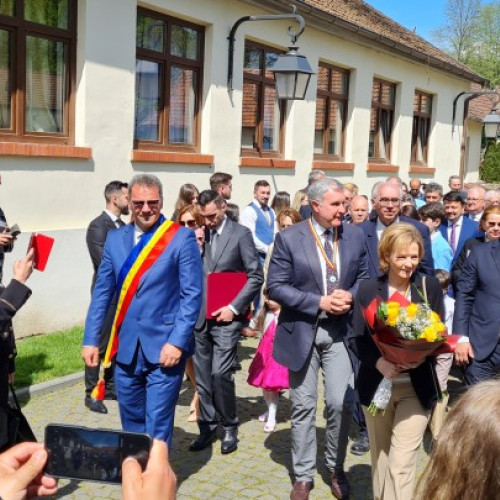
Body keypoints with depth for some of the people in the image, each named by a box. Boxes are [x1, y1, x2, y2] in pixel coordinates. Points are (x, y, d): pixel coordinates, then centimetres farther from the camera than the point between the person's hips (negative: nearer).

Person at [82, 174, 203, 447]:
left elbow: (192, 294, -9)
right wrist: (91, 340, 4)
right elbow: (102, 292, 10)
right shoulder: (115, 238, 8)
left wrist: (178, 341, -17)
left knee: (157, 429, -1)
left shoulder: (182, 238, -6)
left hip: (165, 348, -4)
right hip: (126, 349, 5)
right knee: (132, 425, 16)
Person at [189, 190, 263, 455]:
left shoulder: (240, 234, -4)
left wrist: (234, 307, -11)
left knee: (220, 373, -8)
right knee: (202, 376, 8)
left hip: (225, 318, -4)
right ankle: (207, 427, 22)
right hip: (200, 317, 4)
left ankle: (230, 427, 11)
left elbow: (256, 276, -5)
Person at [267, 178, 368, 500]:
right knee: (304, 407, 8)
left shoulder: (356, 236, 2)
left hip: (340, 331, 2)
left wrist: (350, 297, -12)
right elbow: (276, 287, -12)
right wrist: (319, 302, -18)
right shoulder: (289, 238, -9)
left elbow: (364, 278, 10)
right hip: (302, 331, -2)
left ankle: (336, 468, 24)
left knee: (341, 403, -1)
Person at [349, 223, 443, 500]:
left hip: (416, 387, -1)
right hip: (376, 385, 2)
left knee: (401, 462, -8)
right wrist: (378, 362, -21)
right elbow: (356, 338, -3)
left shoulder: (430, 286, -2)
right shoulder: (368, 288, -2)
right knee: (380, 457, 17)